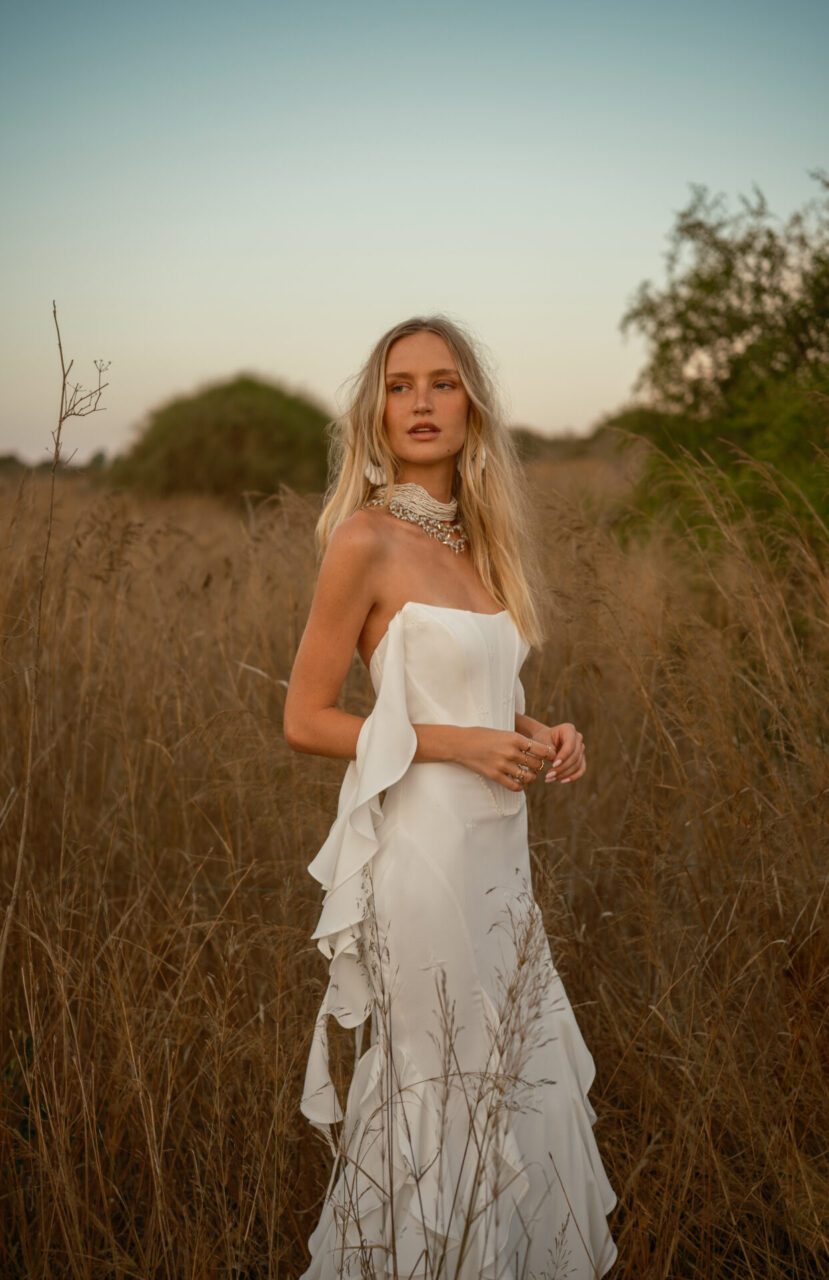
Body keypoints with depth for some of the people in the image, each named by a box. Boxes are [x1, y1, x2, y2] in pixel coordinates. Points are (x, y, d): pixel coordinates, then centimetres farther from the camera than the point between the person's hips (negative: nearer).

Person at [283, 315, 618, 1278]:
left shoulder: (477, 538, 8)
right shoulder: (367, 538, -13)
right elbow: (305, 720, -12)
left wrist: (540, 735, -1)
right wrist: (460, 742, -17)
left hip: (498, 845, 7)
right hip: (421, 846, -7)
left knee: (521, 1070, 18)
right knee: (433, 1083, 8)